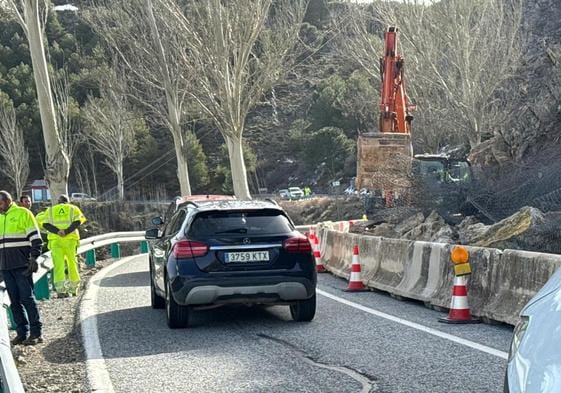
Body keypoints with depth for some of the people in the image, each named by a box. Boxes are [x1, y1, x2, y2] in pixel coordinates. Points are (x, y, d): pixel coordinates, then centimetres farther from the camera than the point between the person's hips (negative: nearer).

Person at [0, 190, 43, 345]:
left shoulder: (23, 213, -2)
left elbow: (35, 238, -6)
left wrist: (34, 258, -14)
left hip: (22, 265, -6)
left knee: (27, 298, -7)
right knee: (15, 301, 5)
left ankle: (36, 333, -3)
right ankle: (22, 333, 10)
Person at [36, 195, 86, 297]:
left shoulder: (50, 210, 20)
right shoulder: (73, 208, 16)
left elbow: (44, 223, 0)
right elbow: (79, 220, -5)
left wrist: (57, 232, -12)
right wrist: (67, 232, -15)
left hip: (55, 239, 0)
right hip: (70, 239, 0)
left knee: (58, 264, -3)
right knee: (72, 263, 13)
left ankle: (60, 289, -16)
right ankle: (74, 287, 21)